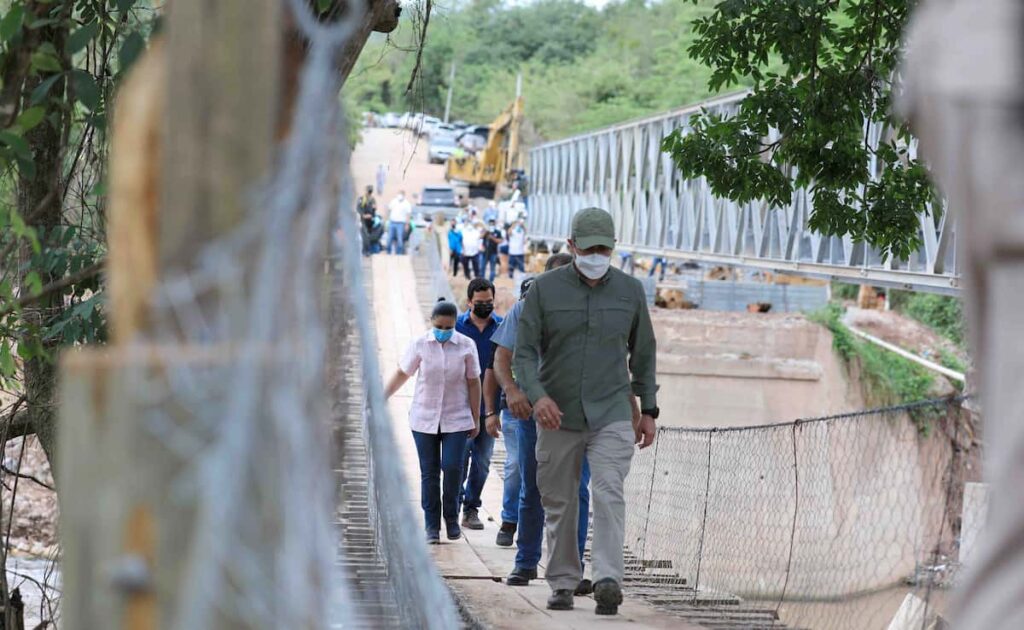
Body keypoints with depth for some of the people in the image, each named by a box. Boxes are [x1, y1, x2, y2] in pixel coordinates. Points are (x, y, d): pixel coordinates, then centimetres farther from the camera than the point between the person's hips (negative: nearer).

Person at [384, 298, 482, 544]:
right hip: (424, 419, 1)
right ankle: (432, 525, 10)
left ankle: (452, 518, 9)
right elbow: (402, 374, 7)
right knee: (429, 472, 2)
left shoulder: (466, 346, -4)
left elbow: (473, 383, 2)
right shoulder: (420, 345, -3)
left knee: (452, 467, -12)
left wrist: (476, 419, 4)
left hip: (456, 419, -1)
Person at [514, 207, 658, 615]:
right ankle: (563, 583, 17)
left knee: (609, 493, -16)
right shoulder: (545, 289, -1)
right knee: (559, 502, 6)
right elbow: (524, 352, -3)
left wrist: (648, 410, 11)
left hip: (612, 415, 0)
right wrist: (537, 395, -19)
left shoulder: (630, 290, 5)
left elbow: (643, 354, 15)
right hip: (558, 414, 0)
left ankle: (608, 579, -25)